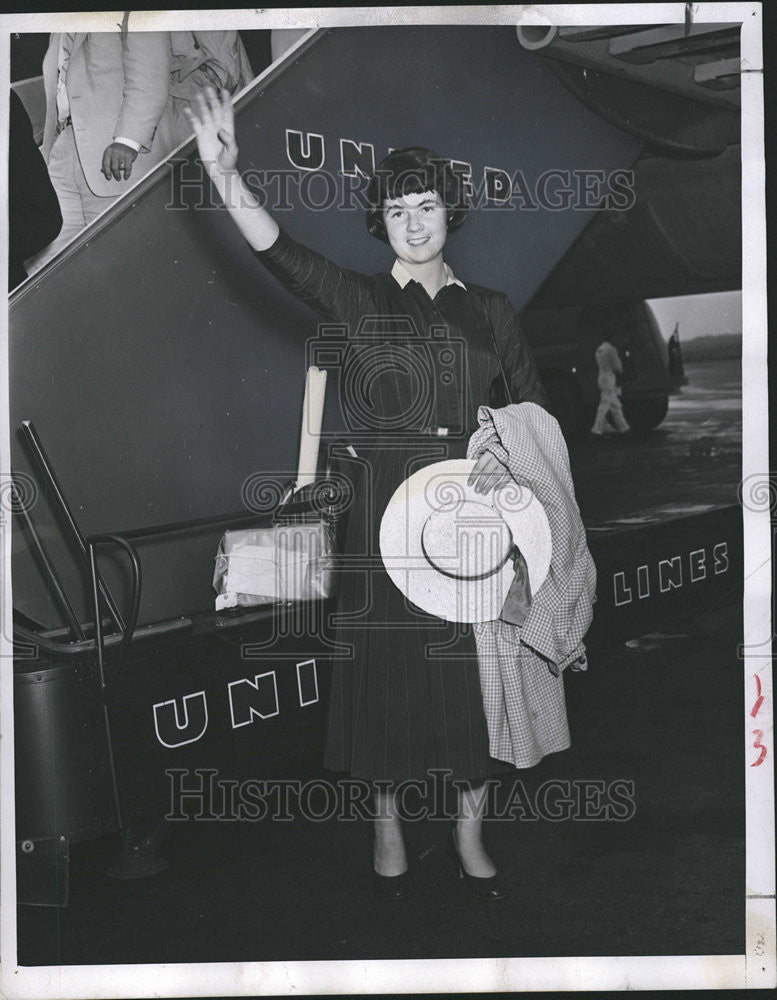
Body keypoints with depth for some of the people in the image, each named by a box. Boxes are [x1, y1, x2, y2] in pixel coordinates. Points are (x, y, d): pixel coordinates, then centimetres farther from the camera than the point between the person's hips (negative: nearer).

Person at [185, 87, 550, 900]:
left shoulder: (489, 309, 9)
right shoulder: (360, 301, 1)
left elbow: (535, 407, 13)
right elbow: (279, 252, -16)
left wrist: (511, 456, -9)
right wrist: (224, 175, -32)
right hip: (385, 510, -2)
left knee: (473, 671, 5)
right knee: (386, 666, 4)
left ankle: (468, 832, 23)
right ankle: (386, 827, 24)